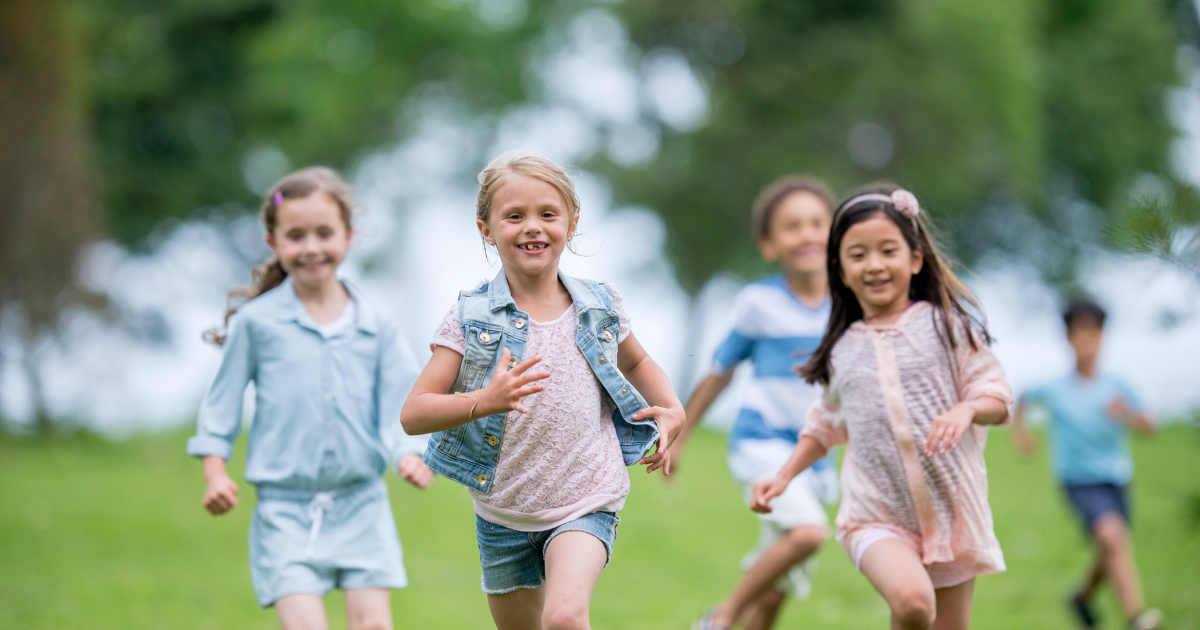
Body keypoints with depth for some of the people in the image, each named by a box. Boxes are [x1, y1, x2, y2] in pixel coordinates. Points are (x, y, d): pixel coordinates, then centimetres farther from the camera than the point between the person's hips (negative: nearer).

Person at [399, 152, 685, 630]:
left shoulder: (598, 309, -1)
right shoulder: (471, 318, -9)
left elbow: (636, 362, 22)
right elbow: (413, 415, -15)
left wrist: (672, 410, 2)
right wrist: (485, 401, -32)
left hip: (585, 505, -1)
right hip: (503, 513, 1)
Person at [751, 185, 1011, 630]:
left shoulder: (946, 324, 1)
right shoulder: (842, 349, 9)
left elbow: (997, 398, 0)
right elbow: (827, 422, 24)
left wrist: (965, 409, -21)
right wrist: (784, 476, 14)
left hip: (951, 507, 0)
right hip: (878, 518, 0)